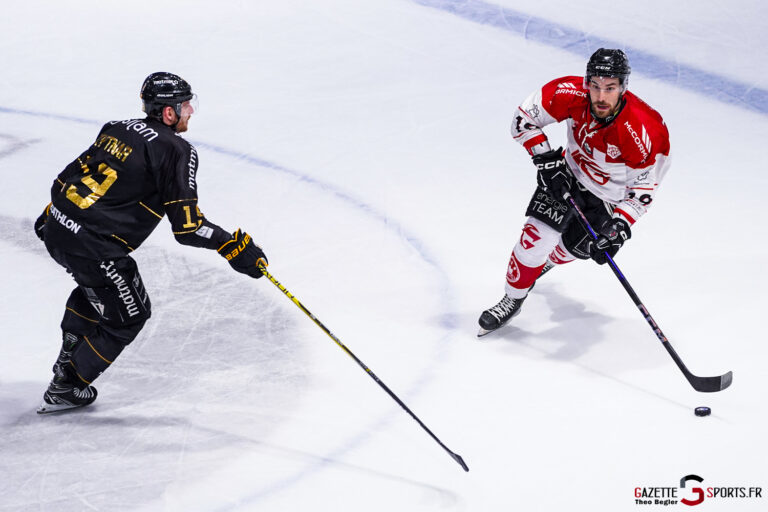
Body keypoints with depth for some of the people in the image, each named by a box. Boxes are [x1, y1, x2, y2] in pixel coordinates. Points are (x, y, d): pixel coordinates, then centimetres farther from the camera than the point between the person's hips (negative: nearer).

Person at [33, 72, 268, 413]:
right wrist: (233, 246, -7)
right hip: (95, 247, -8)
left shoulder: (120, 129, 14)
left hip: (57, 230, 8)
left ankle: (68, 359, 44)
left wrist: (50, 215, 36)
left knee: (96, 285, 36)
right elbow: (186, 225, -15)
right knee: (129, 314, 14)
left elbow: (70, 174, 23)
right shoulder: (177, 151, -10)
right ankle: (65, 390, 22)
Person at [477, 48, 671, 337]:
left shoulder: (643, 131, -36)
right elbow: (525, 117, -14)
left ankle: (547, 261, 48)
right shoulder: (572, 94, -29)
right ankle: (512, 300, 16)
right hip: (570, 173, 2)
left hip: (612, 197, -2)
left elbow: (644, 187, -23)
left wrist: (620, 226, -32)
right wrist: (546, 159, -21)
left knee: (575, 246, 10)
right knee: (537, 236, -8)